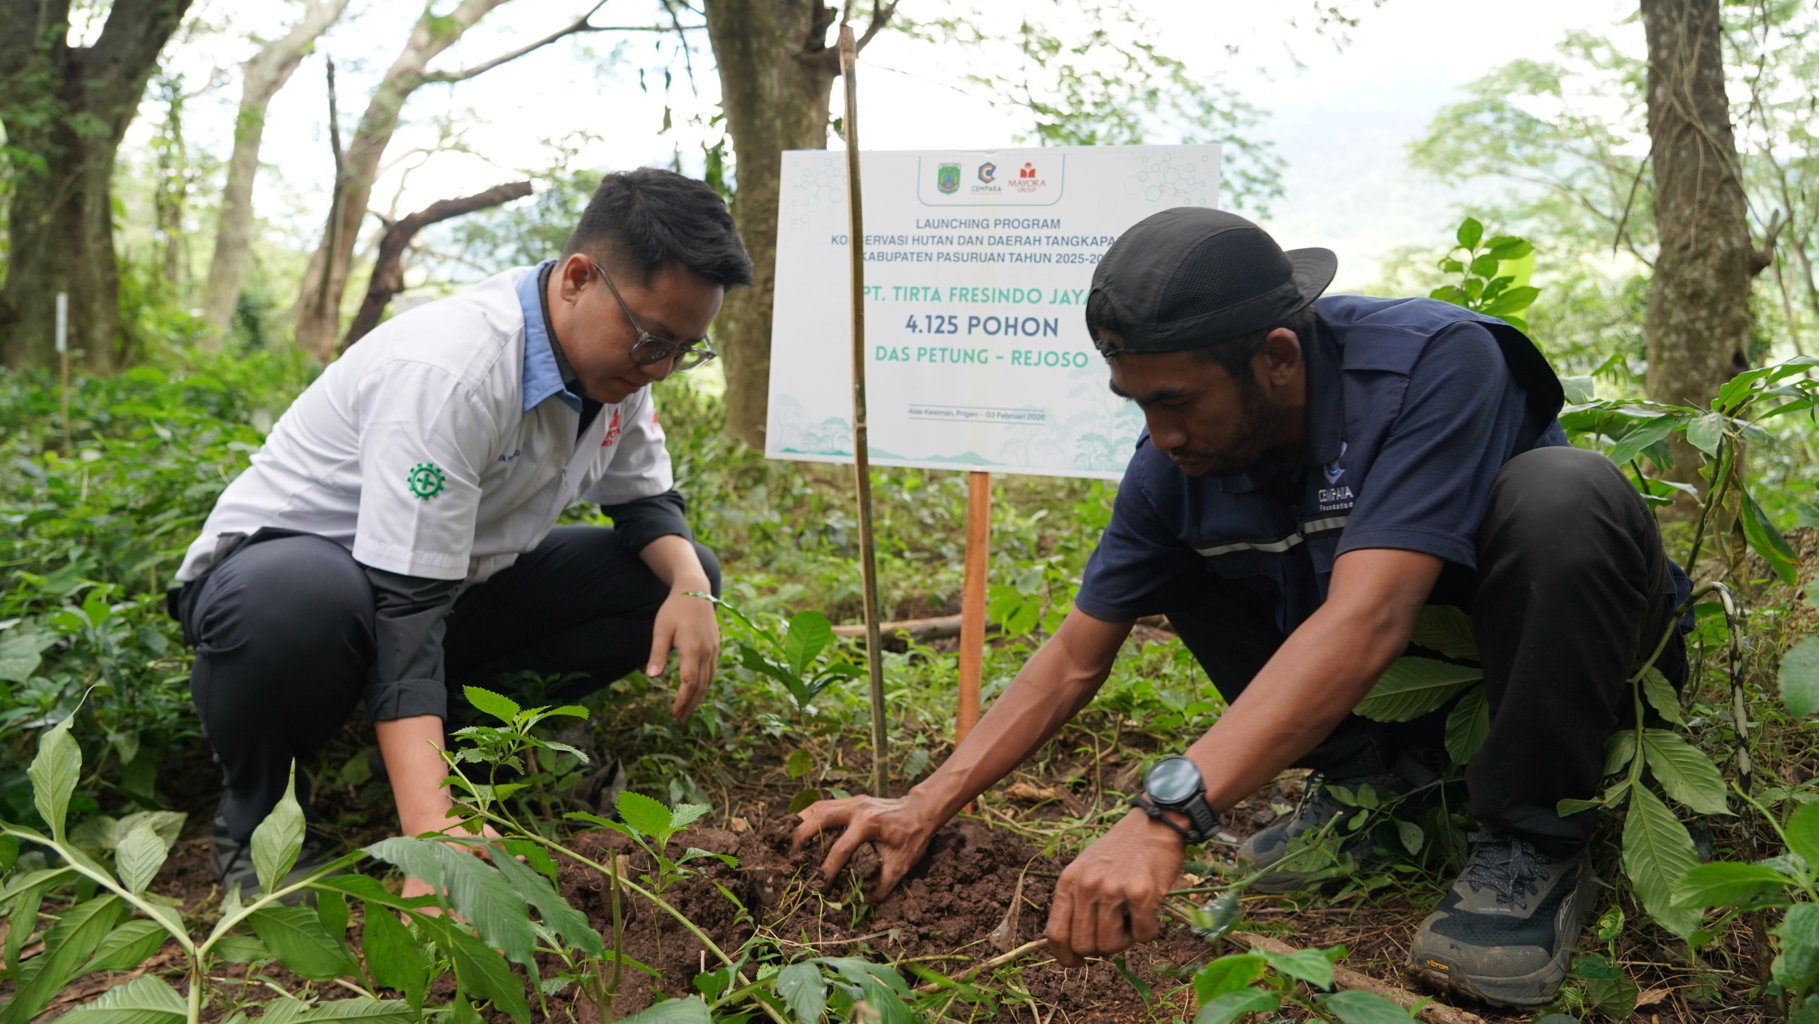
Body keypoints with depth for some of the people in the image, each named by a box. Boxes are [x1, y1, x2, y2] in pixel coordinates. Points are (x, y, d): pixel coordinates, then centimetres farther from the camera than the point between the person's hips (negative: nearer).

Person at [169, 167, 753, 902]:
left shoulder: (617, 358, -8)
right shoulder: (446, 371, -34)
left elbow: (645, 501, 5)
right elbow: (403, 609, -39)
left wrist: (688, 584, -20)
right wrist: (431, 835, -48)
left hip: (455, 580, 7)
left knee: (671, 575, -7)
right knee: (301, 602, -44)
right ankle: (257, 816, -13)